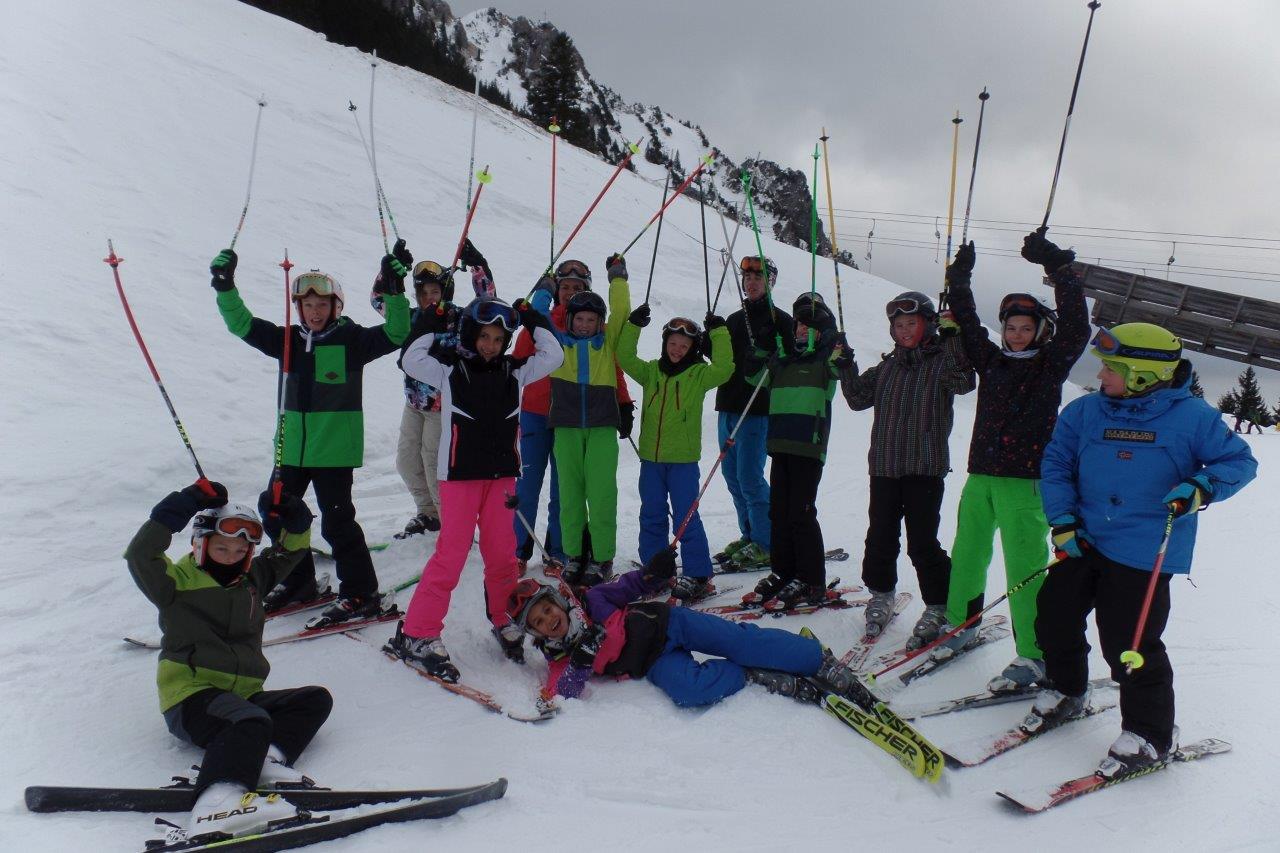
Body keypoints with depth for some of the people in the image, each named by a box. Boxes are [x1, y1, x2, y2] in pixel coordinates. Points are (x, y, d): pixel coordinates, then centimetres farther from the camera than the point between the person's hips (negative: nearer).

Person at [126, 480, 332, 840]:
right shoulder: (179, 581, 0)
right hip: (191, 696, -8)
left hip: (242, 694, 8)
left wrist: (292, 517, 4)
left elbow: (292, 549, 26)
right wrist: (183, 506, -23)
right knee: (252, 722, -36)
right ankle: (216, 803, -59)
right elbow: (140, 555, -18)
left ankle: (264, 758, -30)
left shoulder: (253, 578, 18)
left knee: (316, 699, -6)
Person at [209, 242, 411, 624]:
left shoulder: (352, 340, -5)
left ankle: (361, 594, 8)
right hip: (292, 446, 7)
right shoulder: (288, 340, 9)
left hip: (335, 449, -6)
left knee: (336, 521, -4)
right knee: (277, 517, 14)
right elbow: (243, 325, 9)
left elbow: (395, 335, -16)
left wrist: (394, 291, -29)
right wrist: (225, 287, -5)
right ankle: (297, 582, 32)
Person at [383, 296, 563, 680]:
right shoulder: (450, 368, 0)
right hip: (460, 474, -4)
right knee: (452, 553, -8)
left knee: (502, 552, 9)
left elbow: (552, 356, 11)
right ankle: (416, 634, 0)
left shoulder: (514, 371, 9)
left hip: (502, 474, 4)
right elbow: (411, 360, -10)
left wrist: (533, 320, 6)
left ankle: (505, 620, 28)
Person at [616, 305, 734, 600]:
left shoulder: (698, 374, -1)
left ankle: (698, 576, 4)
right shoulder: (651, 371, 9)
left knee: (685, 518, -4)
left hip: (683, 459, -4)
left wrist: (719, 332, -17)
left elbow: (723, 369, -16)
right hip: (650, 457, 4)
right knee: (651, 517, 11)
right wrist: (633, 325, -4)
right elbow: (625, 357, 4)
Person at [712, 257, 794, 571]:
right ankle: (749, 536, 23)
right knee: (732, 474, 11)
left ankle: (766, 545, 0)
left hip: (758, 409, -7)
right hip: (729, 407, 8)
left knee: (749, 477, -10)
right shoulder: (734, 319, 19)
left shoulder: (779, 320, -2)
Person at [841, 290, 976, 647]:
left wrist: (954, 340, -33)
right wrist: (846, 368, -3)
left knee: (922, 541, -4)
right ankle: (881, 595, 30)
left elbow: (964, 382, -22)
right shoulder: (888, 367, 14)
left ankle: (939, 607, 10)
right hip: (884, 466, 5)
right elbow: (859, 398, 11)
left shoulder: (942, 361, -2)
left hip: (925, 467, -5)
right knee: (880, 536, 11)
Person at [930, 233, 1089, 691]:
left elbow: (1075, 327, -13)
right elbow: (967, 324, 17)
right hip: (980, 476, 6)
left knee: (1024, 567, -8)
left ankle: (1033, 655, -2)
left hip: (1025, 480, -5)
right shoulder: (992, 360, 13)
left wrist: (1059, 268, -17)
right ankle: (960, 623, 33)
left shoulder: (1050, 365, 0)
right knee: (967, 554, 15)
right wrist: (959, 278, 12)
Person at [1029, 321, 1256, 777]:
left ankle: (1151, 733, 18)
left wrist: (1202, 488, -18)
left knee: (1129, 644, -4)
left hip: (1146, 555, -5)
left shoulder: (1191, 416, -7)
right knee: (1054, 615, 11)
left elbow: (1240, 461, 1)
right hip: (1085, 542, 5)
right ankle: (1066, 691, 38)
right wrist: (1062, 520, -4)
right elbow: (1055, 464, 5)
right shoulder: (1085, 411, 2)